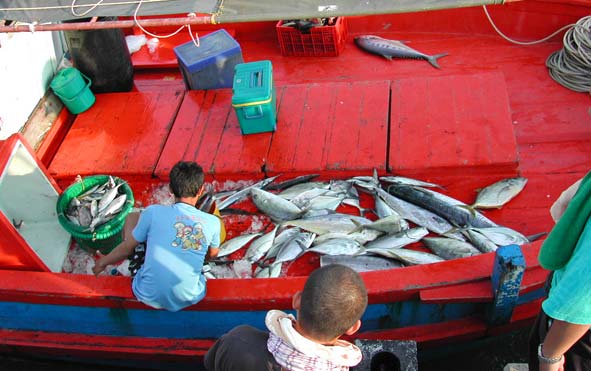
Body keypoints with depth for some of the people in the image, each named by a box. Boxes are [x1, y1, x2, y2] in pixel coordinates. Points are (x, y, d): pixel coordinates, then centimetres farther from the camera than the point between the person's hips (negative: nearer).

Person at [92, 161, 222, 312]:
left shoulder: (153, 212, -12)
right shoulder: (213, 222, -8)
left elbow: (127, 247, 1)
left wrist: (103, 262, 22)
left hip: (149, 298, -1)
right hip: (189, 299, 2)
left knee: (132, 217, 11)